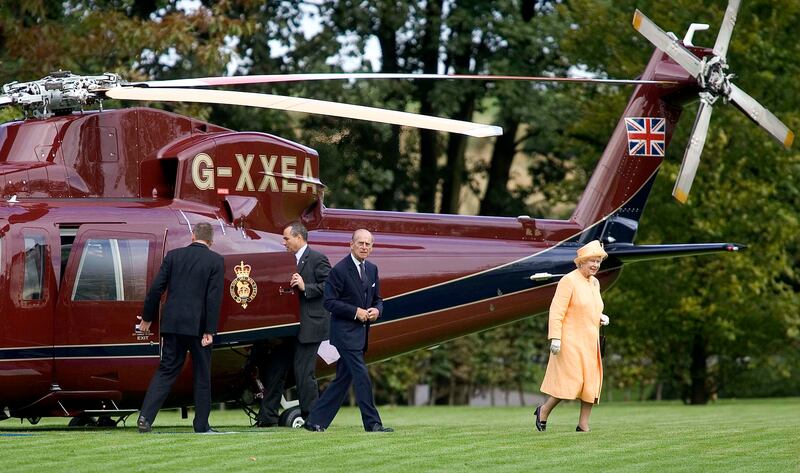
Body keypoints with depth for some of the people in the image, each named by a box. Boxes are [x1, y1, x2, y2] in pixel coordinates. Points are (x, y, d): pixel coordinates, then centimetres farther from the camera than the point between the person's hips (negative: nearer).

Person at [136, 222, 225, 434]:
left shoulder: (173, 256, 4)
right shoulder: (215, 261, -4)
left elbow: (156, 288, 3)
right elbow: (214, 297, -10)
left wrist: (147, 317, 13)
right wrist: (209, 331, -9)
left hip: (173, 324, 2)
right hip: (199, 326, -2)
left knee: (166, 370, 8)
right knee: (202, 375, 9)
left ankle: (146, 417, -6)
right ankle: (201, 424, 11)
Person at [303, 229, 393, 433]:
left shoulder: (372, 270, 13)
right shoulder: (339, 270, -10)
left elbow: (377, 299, 20)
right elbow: (329, 301, -12)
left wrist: (376, 310, -3)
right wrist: (356, 312, -17)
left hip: (361, 332, 8)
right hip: (345, 331, -8)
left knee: (343, 379, 9)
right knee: (362, 377, -10)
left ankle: (315, 421, 14)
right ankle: (372, 423, -6)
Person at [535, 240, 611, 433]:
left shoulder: (594, 283, 14)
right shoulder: (568, 281, -10)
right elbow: (556, 312, -14)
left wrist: (601, 317, 6)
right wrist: (555, 338, -21)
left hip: (590, 342, 8)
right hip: (571, 342, -8)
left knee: (591, 383, 3)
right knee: (571, 382, -10)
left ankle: (583, 426, 8)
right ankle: (544, 411, 11)